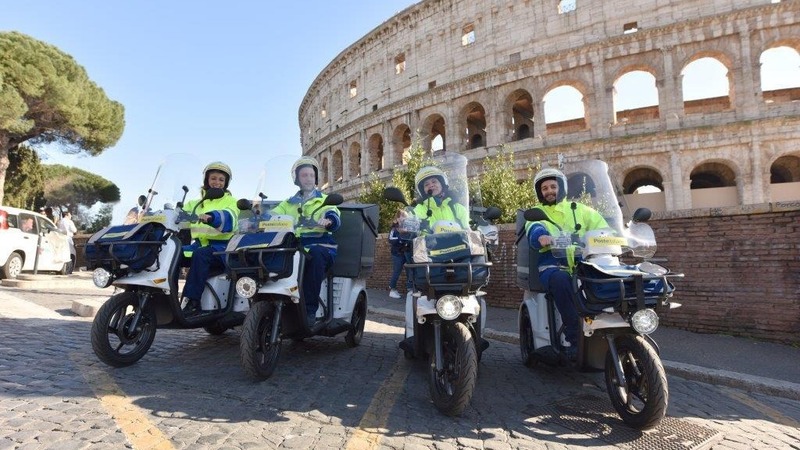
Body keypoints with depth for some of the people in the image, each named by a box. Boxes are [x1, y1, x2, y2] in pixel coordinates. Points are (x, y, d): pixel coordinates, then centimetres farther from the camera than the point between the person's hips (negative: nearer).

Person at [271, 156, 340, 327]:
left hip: (320, 244, -2)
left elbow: (334, 217, -4)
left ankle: (310, 309, -35)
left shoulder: (325, 199, 17)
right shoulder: (288, 203, 27)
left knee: (315, 254, -39)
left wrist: (328, 220, -29)